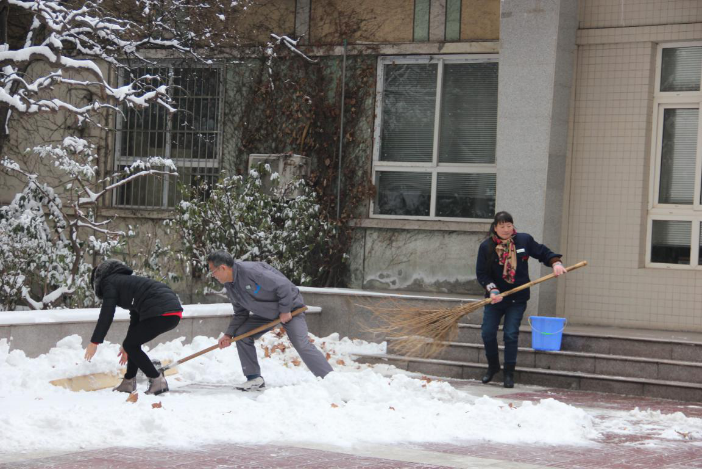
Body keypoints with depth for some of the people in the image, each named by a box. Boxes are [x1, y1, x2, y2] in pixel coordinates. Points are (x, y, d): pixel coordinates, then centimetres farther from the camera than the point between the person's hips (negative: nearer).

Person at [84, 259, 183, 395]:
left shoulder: (109, 283, 6)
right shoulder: (126, 281, 31)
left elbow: (106, 315, -2)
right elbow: (135, 317, 37)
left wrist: (94, 342, 4)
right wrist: (128, 344, 45)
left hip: (161, 313, -9)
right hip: (173, 309, 9)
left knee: (131, 345, 3)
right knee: (133, 343, 21)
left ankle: (158, 381, 0)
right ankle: (128, 382, 27)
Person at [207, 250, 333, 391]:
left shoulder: (249, 270, -31)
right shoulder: (230, 287, -2)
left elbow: (283, 285, -29)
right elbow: (240, 313, 7)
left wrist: (285, 310, -23)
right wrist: (229, 334, -4)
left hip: (289, 307, -9)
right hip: (266, 313, 9)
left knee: (302, 345, -21)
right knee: (241, 334, -2)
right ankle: (254, 378, 6)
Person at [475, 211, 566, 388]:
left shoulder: (524, 240, -2)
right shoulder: (486, 246, -5)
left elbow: (543, 252, 10)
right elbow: (481, 273, -5)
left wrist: (556, 263, -9)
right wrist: (492, 290, -19)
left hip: (517, 300, -1)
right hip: (495, 299, 1)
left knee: (511, 334, -6)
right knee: (487, 333, 0)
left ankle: (509, 373, 5)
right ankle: (493, 366, 25)